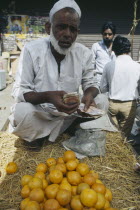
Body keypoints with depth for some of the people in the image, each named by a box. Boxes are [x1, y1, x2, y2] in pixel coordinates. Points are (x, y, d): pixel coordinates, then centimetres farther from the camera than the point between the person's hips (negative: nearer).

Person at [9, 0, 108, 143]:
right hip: (39, 112, -3)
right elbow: (19, 91, -17)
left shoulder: (84, 53, -6)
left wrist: (89, 93, -25)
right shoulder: (32, 50, -15)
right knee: (22, 112, -34)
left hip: (70, 112, 4)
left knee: (100, 100, -13)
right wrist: (47, 96, -39)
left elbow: (90, 83, 2)